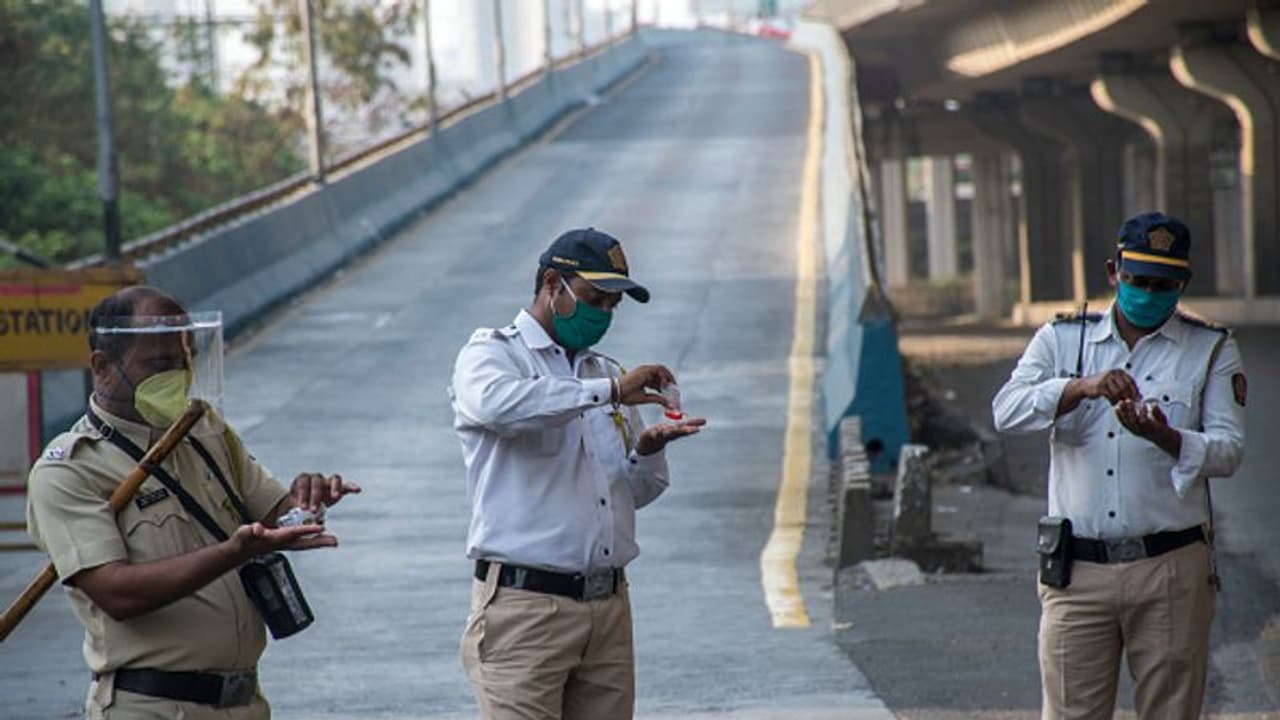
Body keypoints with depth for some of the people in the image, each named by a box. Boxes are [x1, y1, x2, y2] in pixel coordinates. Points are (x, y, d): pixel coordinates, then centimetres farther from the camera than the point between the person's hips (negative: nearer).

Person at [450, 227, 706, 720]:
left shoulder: (605, 372, 19)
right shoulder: (490, 355, 0)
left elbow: (638, 493, 23)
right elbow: (497, 404, -27)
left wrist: (646, 451, 0)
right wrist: (608, 391, -25)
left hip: (608, 606, 7)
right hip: (524, 604, -6)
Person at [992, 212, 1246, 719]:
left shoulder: (1212, 351, 9)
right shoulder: (1061, 339, 11)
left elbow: (1228, 450, -3)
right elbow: (1007, 412, -5)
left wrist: (1165, 438, -24)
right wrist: (1084, 387, -22)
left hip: (1170, 568, -1)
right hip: (1078, 571, 1)